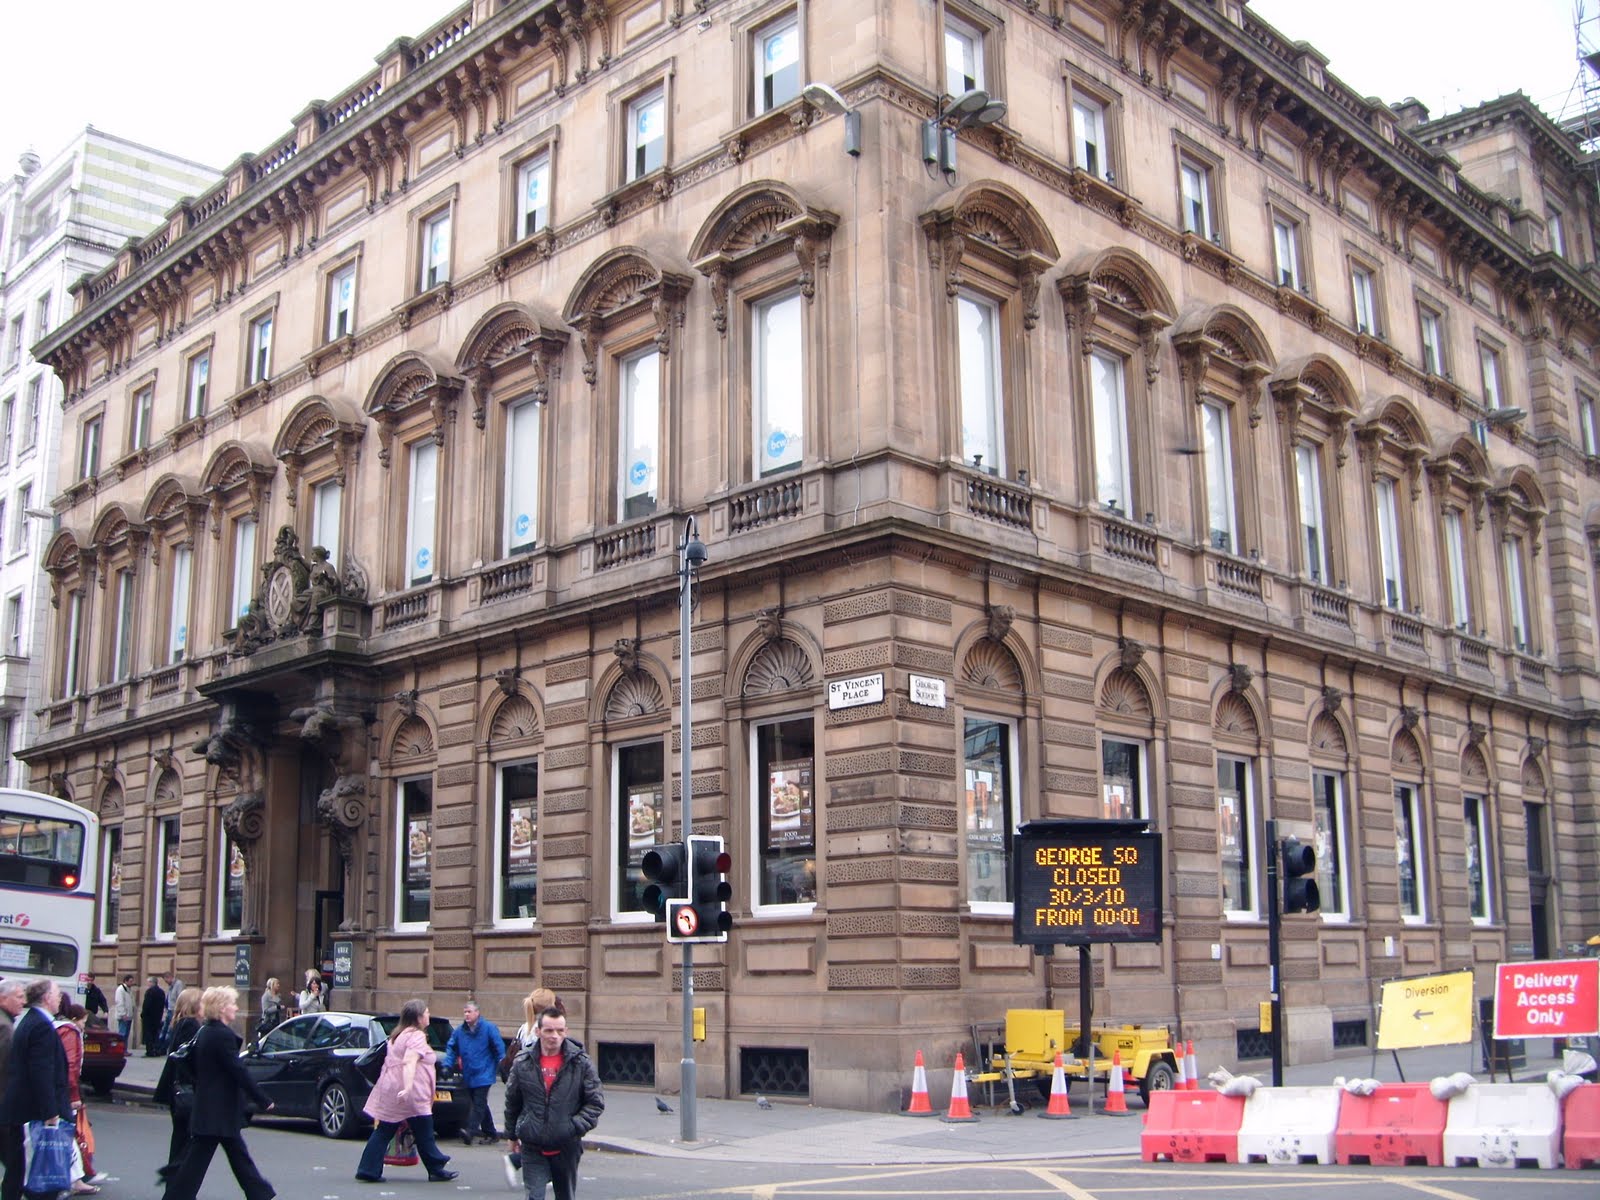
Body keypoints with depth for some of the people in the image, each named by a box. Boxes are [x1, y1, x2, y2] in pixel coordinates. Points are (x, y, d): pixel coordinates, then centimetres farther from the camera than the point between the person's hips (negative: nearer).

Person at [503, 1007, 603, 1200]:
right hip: (533, 1148, 0)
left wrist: (576, 1126, -15)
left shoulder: (581, 1063, -5)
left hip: (567, 1147, 1)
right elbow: (512, 1102, 12)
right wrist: (512, 1135, 18)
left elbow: (596, 1103, -2)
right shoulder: (523, 1063, -1)